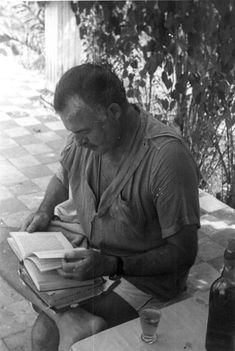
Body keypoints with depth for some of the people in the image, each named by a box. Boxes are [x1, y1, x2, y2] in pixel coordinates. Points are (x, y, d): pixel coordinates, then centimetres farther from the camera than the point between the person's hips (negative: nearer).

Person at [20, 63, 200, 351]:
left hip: (145, 274, -5)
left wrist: (110, 265, -27)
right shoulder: (85, 135, -6)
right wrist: (45, 211, -2)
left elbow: (183, 254, -19)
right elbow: (63, 177, 18)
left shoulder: (168, 158, -26)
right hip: (89, 252, 6)